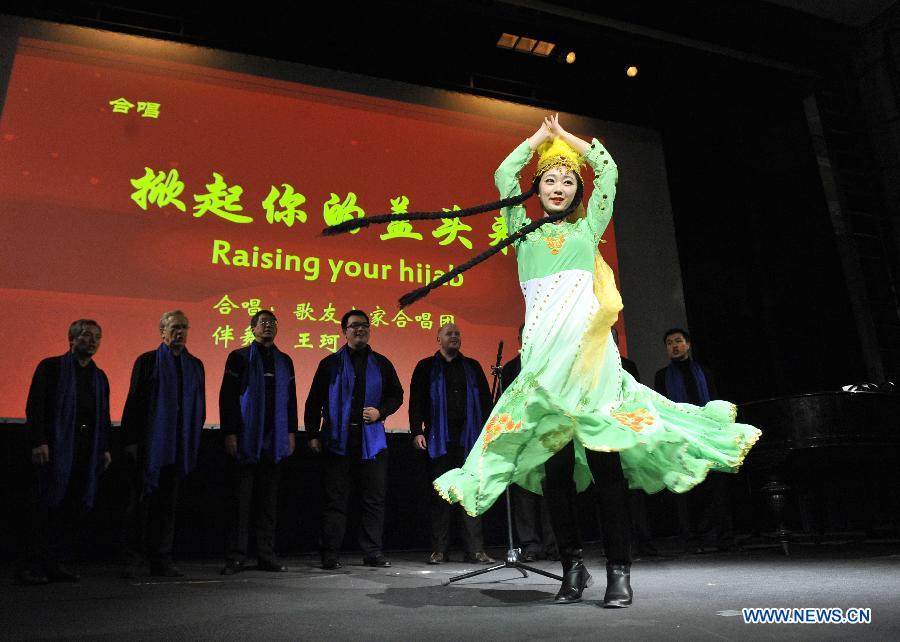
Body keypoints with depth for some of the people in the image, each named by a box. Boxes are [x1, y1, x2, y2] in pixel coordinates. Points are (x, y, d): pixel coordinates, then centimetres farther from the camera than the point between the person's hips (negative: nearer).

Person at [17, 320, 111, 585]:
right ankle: (31, 565, 8)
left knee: (74, 510, 4)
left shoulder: (100, 377, 18)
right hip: (55, 449, -5)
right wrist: (39, 441, -14)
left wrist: (105, 448, 11)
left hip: (87, 453, 5)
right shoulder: (51, 367, 2)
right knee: (47, 507, -3)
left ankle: (52, 563, 14)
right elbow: (34, 406, -5)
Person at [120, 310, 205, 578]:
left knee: (168, 501, 9)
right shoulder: (147, 361, 0)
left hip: (179, 446, 4)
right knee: (143, 498, 0)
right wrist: (131, 440, -9)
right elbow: (133, 402, -3)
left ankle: (162, 560, 16)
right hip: (150, 443, -4)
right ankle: (134, 559, 10)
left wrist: (193, 442, 9)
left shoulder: (195, 365, 11)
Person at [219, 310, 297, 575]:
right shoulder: (239, 357, 2)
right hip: (245, 441, -4)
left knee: (268, 501, 9)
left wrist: (291, 432, 9)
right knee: (240, 500, 0)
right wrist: (229, 433, -10)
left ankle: (266, 555, 16)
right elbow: (227, 397, -3)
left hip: (274, 441, 4)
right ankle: (235, 557, 9)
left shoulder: (284, 361, 14)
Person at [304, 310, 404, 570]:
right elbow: (314, 402, 6)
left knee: (374, 499, 5)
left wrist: (381, 412, -4)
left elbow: (397, 395, 15)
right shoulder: (331, 363, 7)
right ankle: (331, 555, 11)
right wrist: (313, 434, -1)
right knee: (335, 499, 2)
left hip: (372, 440, 2)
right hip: (338, 440, -2)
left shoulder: (381, 363, 11)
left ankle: (373, 553, 15)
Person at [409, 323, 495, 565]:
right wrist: (417, 432, -6)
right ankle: (439, 550, 11)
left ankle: (475, 550, 5)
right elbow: (416, 401, 4)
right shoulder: (426, 367, 9)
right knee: (440, 495, 3)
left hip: (469, 438, 2)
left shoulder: (472, 367, 15)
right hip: (439, 438, -1)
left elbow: (485, 400, 14)